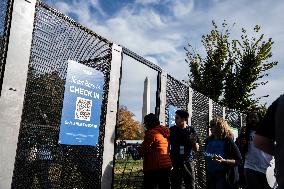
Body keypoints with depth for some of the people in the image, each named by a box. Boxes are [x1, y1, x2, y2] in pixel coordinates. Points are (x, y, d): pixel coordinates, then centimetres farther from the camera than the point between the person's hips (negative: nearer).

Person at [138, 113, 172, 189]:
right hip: (166, 166, 8)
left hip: (154, 167, -8)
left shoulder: (151, 132, -11)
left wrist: (138, 150, 10)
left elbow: (143, 151, -12)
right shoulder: (164, 132, 13)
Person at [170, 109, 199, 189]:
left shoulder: (191, 130, -1)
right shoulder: (172, 130, 0)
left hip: (187, 162, 0)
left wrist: (194, 142, -17)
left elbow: (196, 149, 4)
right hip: (174, 163, 0)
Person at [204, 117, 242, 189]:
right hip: (210, 176, 6)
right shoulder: (208, 140, 3)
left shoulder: (228, 141, -13)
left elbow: (238, 160, -14)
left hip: (223, 177, -5)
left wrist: (223, 161, -27)